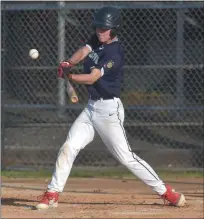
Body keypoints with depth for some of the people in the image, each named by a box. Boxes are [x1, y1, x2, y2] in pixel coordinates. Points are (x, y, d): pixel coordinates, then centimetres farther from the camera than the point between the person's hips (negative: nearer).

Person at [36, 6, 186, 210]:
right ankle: (52, 195, 4)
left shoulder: (114, 53, -18)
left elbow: (91, 78, -24)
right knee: (68, 147, -1)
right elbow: (83, 51, -11)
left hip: (108, 109, -8)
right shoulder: (97, 40, 7)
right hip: (91, 107, 8)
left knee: (125, 156, -7)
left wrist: (68, 76, -34)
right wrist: (68, 64, -30)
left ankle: (166, 192, 2)